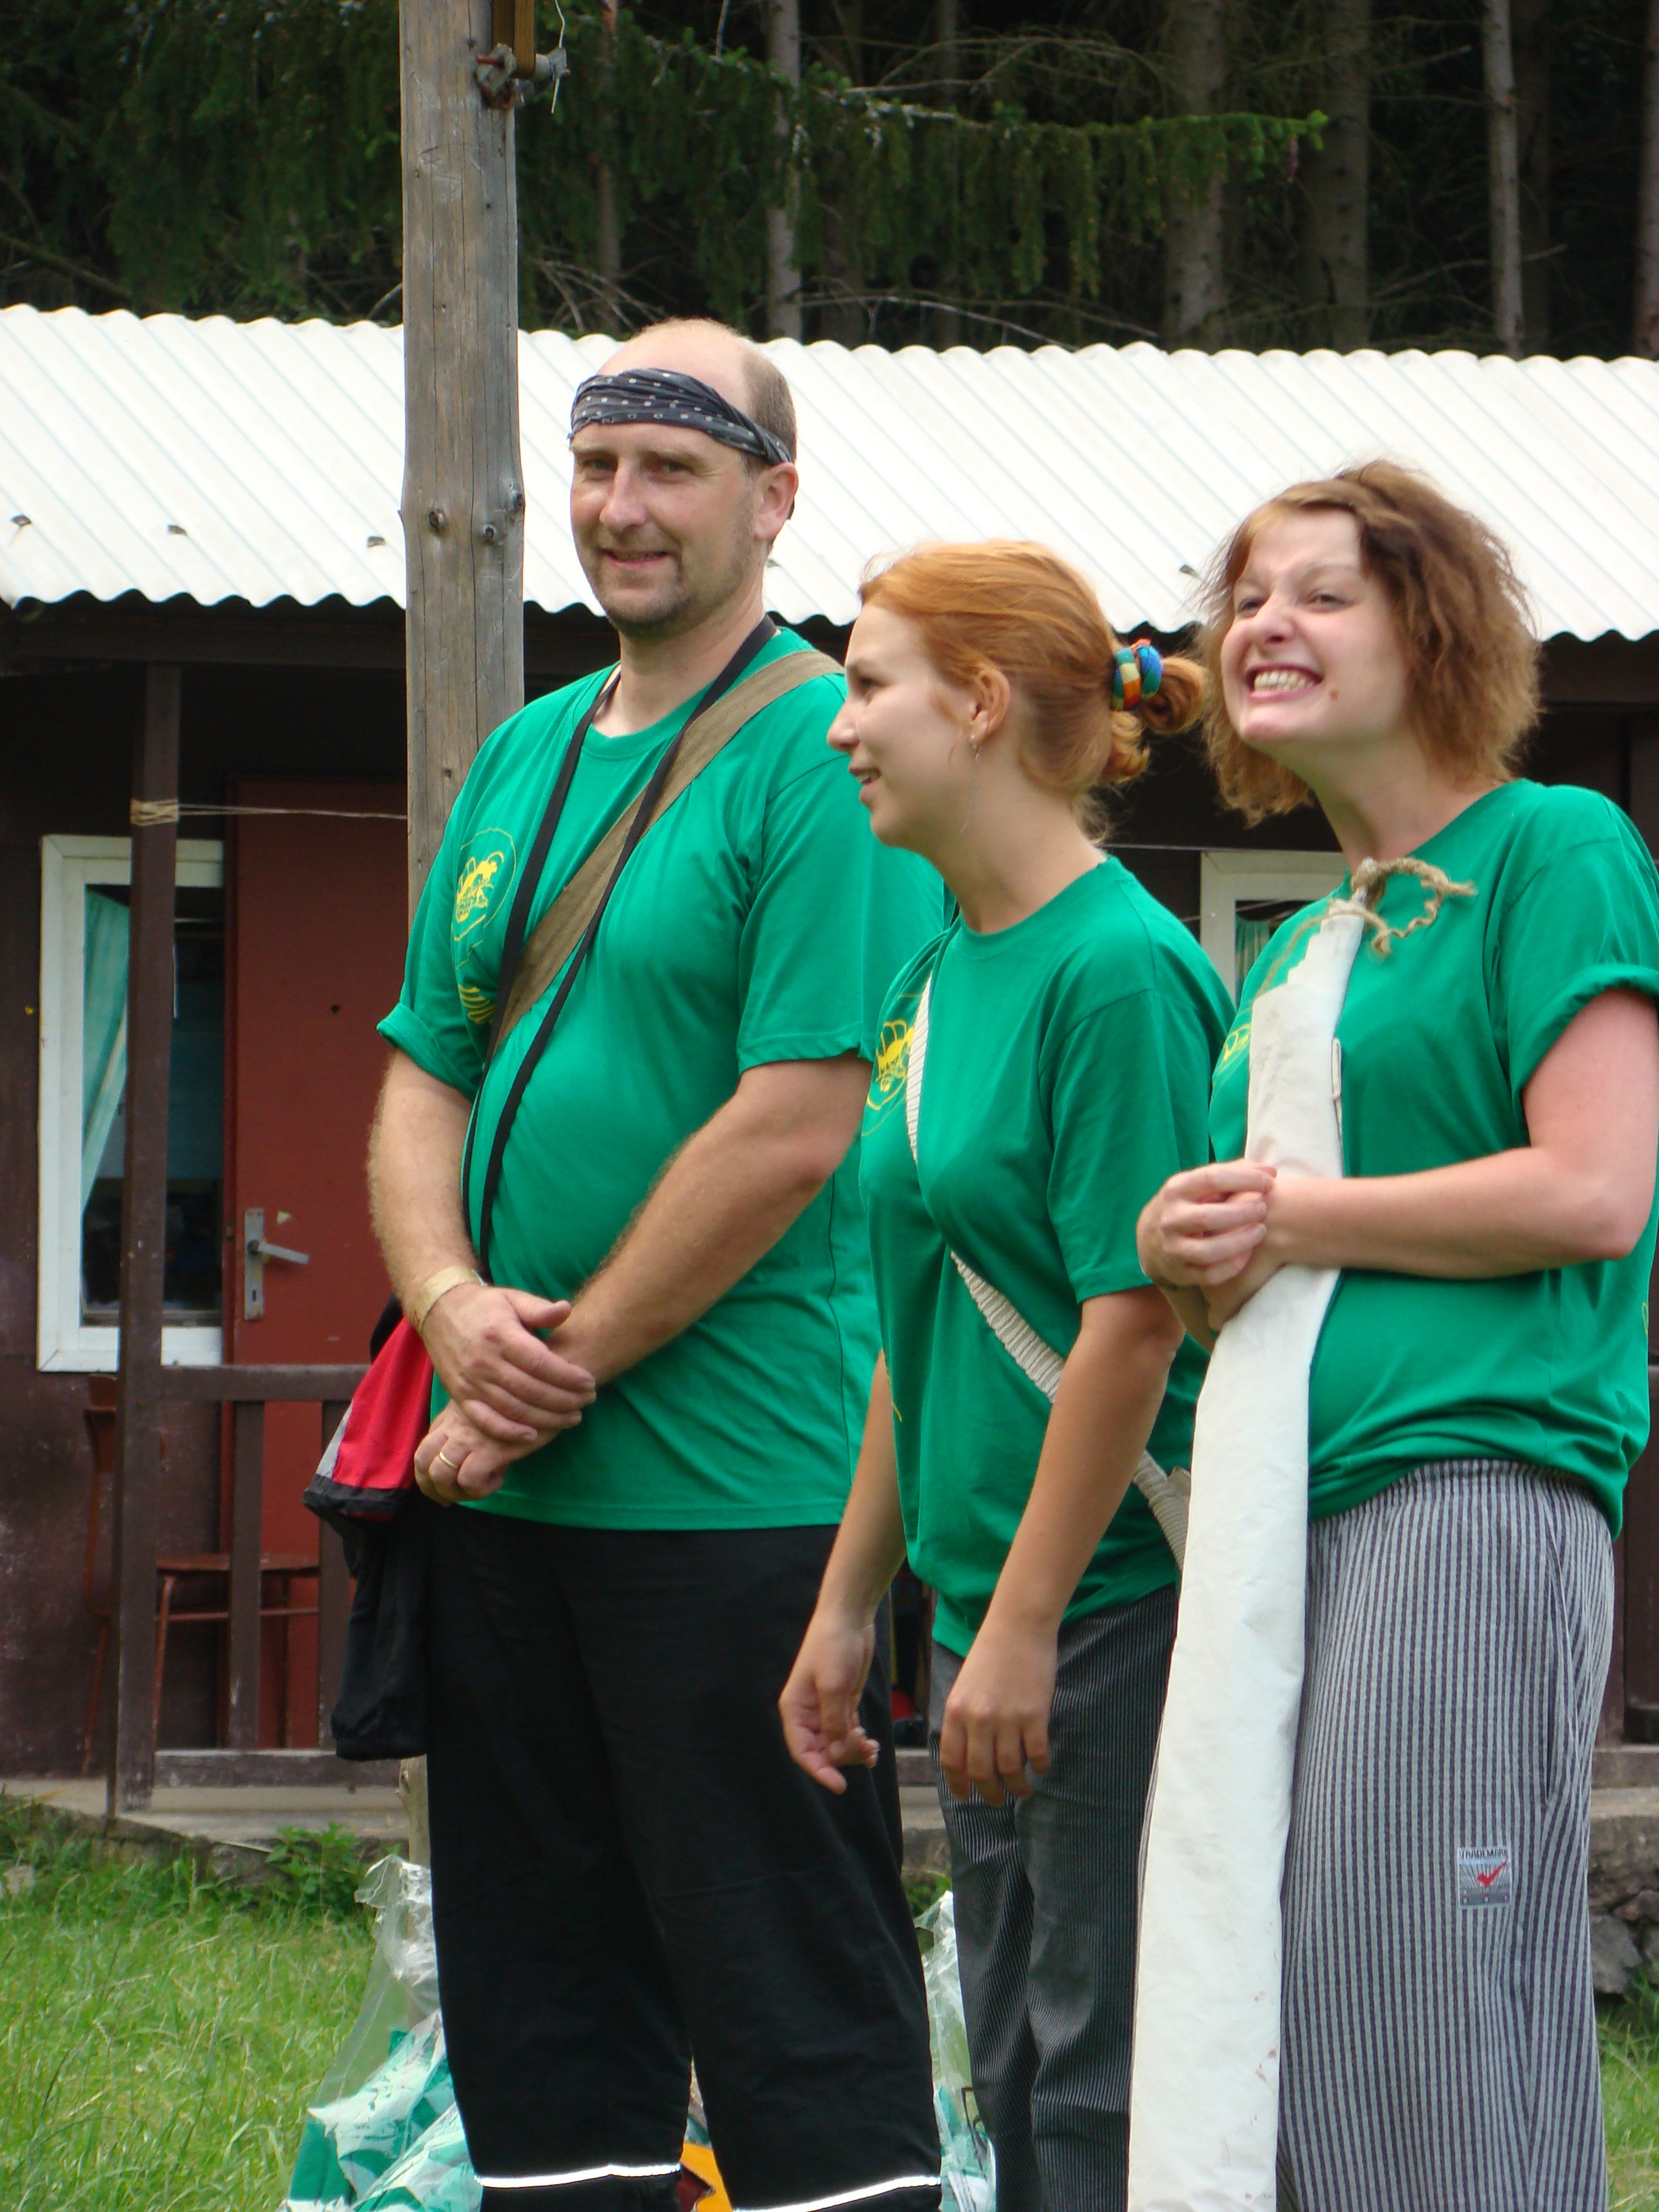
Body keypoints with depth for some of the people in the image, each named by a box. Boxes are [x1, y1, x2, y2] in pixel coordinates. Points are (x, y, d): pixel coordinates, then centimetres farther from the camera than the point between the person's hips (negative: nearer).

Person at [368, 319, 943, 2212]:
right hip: (506, 1483, 8)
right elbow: (421, 1081, 15)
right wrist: (455, 1306, -5)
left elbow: (796, 1127, -16)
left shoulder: (824, 761, -8)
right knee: (536, 1998, 11)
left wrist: (571, 1363, -12)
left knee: (790, 1996, -5)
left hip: (735, 1487, -8)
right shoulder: (522, 759, 16)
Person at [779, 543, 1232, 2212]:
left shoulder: (1119, 971, -15)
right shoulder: (935, 978, 13)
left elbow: (1135, 1321, -19)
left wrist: (1025, 1625, -19)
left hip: (1120, 1593, -9)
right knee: (1017, 2072, 12)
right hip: (989, 1607, 9)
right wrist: (847, 1601, 18)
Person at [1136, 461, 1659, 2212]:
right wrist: (1189, 1256, 4)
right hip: (1292, 1512, 8)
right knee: (1276, 2066, 5)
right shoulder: (1296, 950, 23)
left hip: (1472, 1488, -8)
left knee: (1437, 2057, -13)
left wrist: (1288, 1219, -7)